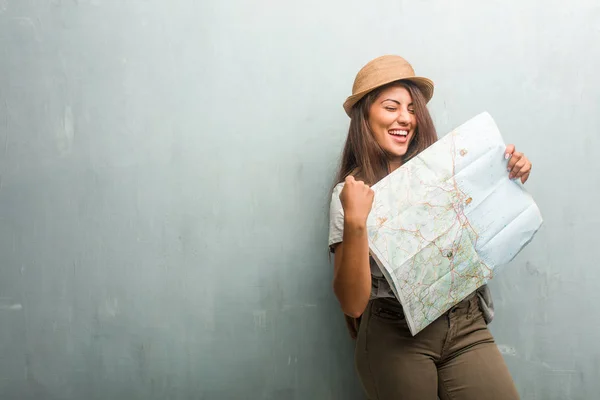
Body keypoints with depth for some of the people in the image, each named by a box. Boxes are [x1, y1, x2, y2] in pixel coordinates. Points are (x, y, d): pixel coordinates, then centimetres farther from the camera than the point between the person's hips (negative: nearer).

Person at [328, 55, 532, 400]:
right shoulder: (351, 193, -5)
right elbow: (353, 303, -14)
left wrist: (513, 181, 4)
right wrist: (354, 223, -27)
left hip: (467, 323, 3)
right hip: (395, 333, -3)